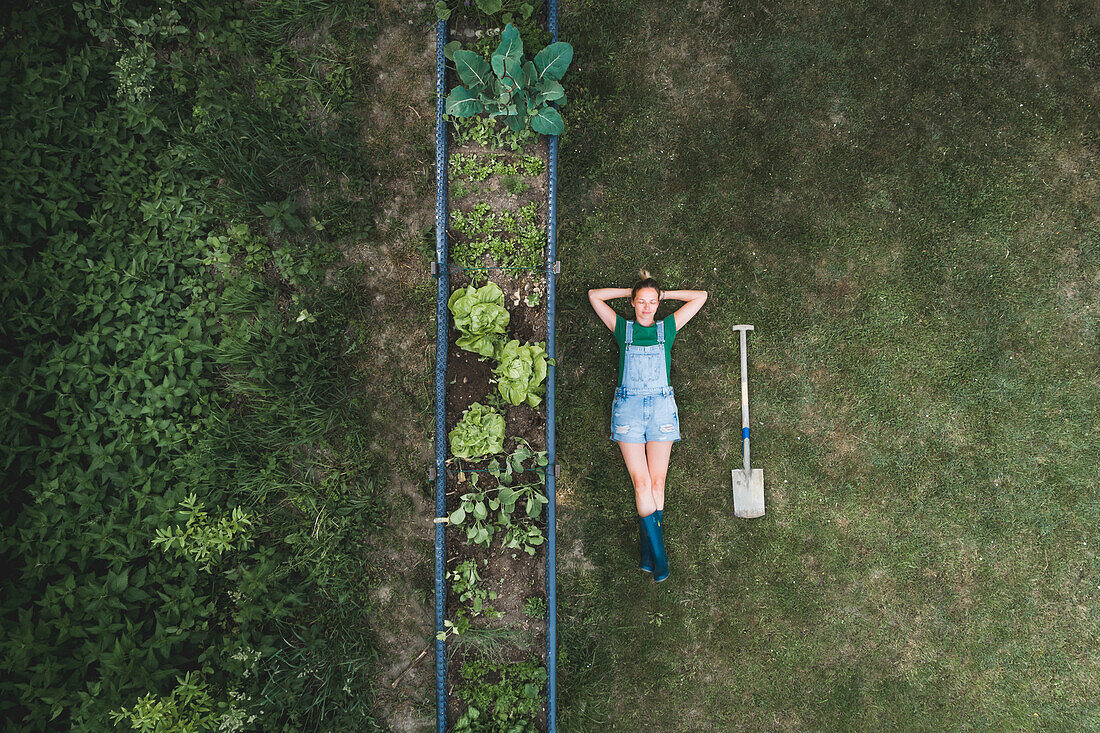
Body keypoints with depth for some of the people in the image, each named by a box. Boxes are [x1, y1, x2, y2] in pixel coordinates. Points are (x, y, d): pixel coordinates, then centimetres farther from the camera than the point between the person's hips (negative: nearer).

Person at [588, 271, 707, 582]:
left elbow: (700, 296, 17)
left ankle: (648, 553, 2)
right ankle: (657, 553, -5)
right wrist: (631, 291, 16)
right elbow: (594, 295, 12)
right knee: (641, 482, -8)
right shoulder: (623, 328, 11)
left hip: (661, 405, 1)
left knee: (657, 482, -4)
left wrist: (662, 294, 17)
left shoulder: (667, 328, 13)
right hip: (628, 406, -1)